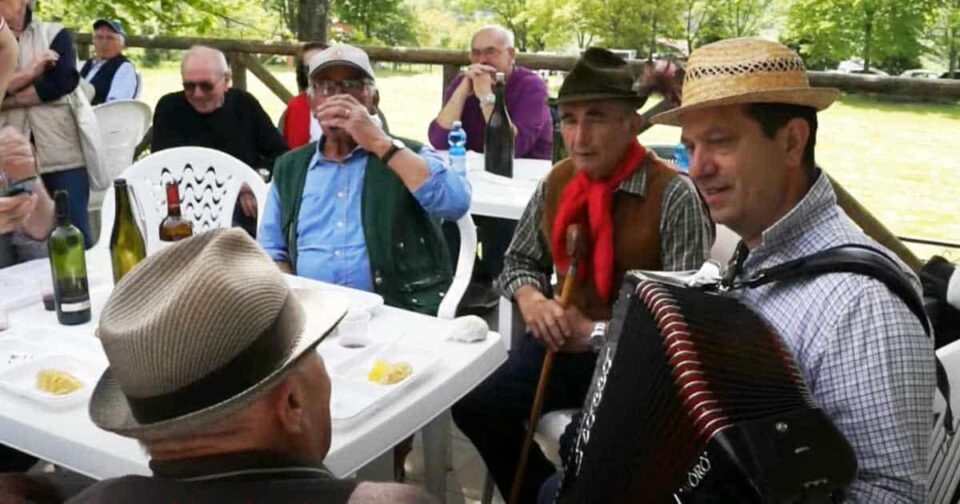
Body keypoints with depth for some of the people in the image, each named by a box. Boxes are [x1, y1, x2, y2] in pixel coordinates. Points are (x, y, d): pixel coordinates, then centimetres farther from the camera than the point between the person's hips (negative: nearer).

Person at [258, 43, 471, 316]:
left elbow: (455, 202, -12)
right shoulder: (289, 167, 16)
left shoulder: (407, 156, 7)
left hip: (397, 311, -2)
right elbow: (272, 252, 16)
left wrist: (379, 143, -11)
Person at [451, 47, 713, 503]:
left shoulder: (673, 195, -15)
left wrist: (599, 332, -23)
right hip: (565, 341, 5)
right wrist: (530, 299, -8)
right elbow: (520, 260, 15)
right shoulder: (556, 182, 2)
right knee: (477, 409, -10)